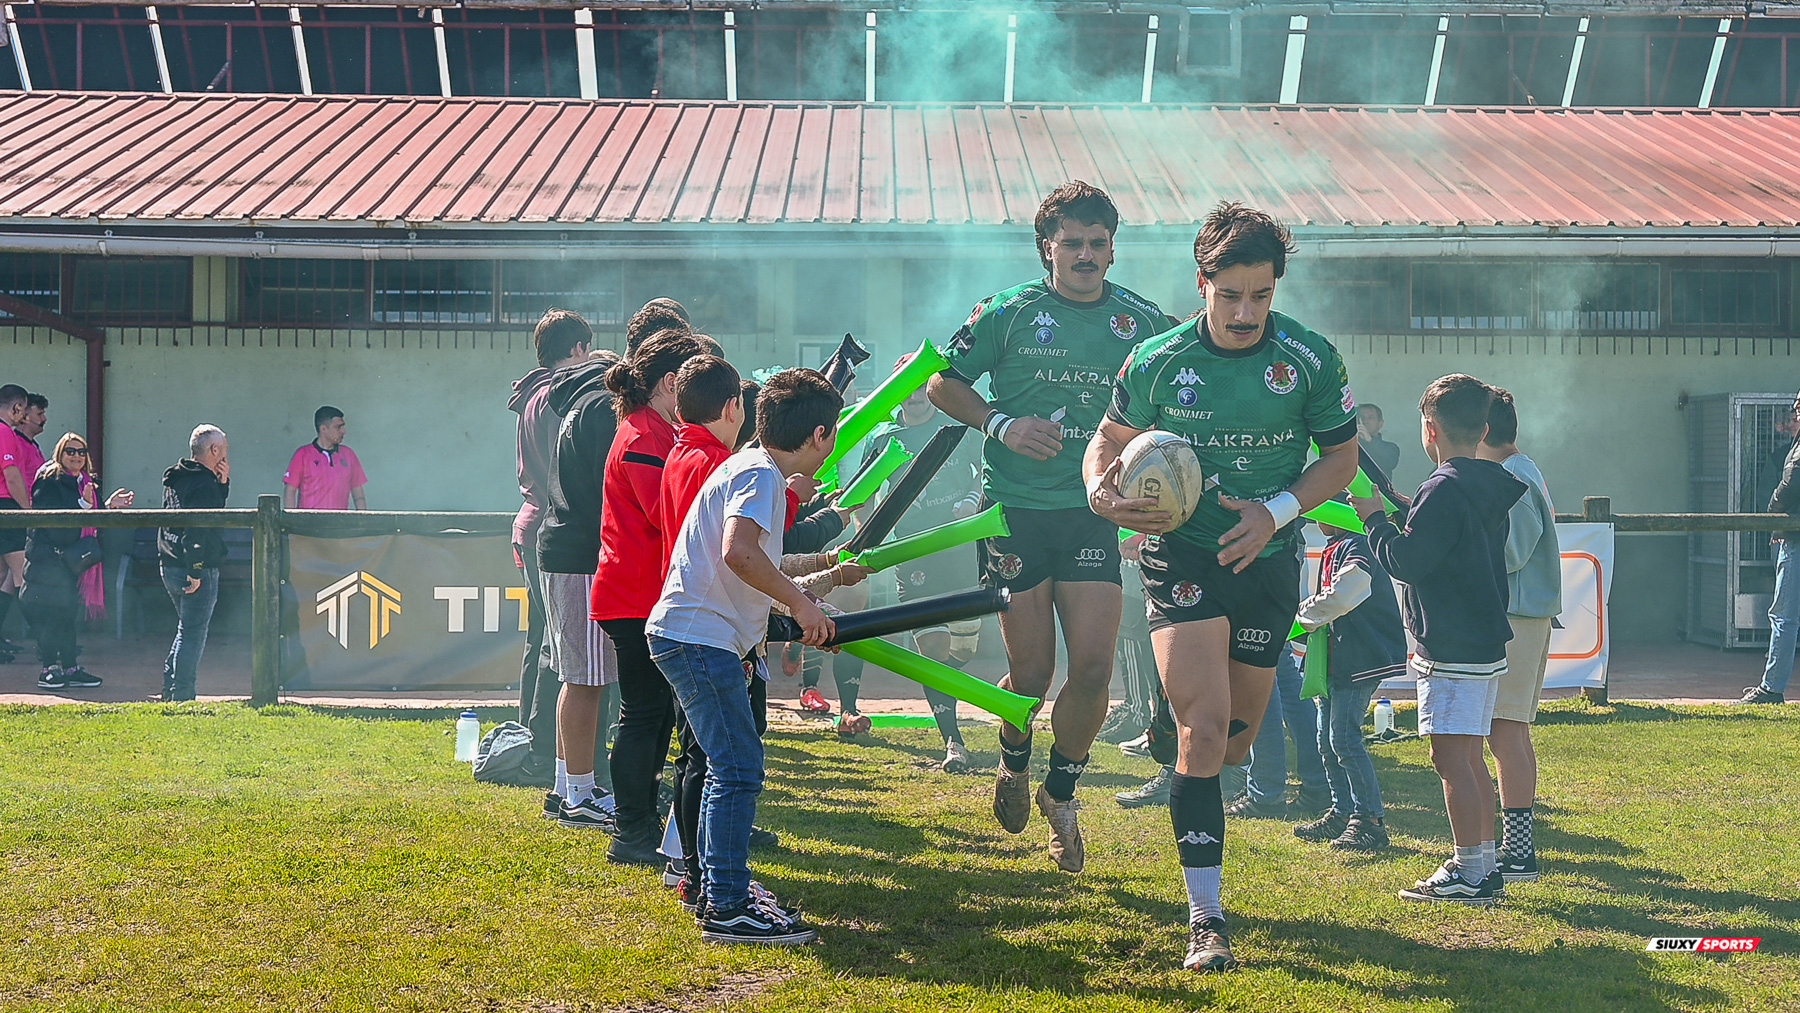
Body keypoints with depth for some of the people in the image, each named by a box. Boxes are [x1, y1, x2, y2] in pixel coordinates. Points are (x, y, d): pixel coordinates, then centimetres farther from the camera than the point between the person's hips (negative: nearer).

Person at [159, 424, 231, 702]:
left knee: (187, 630, 19)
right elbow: (197, 529, -24)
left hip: (170, 566, 9)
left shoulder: (175, 478, 14)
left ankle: (170, 690, 20)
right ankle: (182, 695, -4)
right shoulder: (203, 483, -16)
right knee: (193, 633, -4)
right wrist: (195, 570, -24)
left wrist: (223, 483, 9)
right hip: (197, 571, -9)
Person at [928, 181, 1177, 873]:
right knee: (1032, 671, 0)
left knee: (1094, 667, -8)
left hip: (1093, 511, 2)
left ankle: (1061, 793, 17)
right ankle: (1014, 765, 34)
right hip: (1015, 509, -2)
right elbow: (944, 382, 6)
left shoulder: (1141, 322, 5)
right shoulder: (1010, 312, -1)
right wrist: (1002, 425, -10)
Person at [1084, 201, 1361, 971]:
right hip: (1182, 555, -2)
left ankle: (1187, 794, 52)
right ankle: (1204, 919, -14)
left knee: (1235, 741, 13)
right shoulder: (1157, 361, -6)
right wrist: (1102, 492, -13)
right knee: (1205, 727, -18)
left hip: (1266, 560, 2)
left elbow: (1341, 458, 3)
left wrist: (1277, 510, -13)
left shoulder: (1310, 361, -6)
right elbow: (1111, 438, 9)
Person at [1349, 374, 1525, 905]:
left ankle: (1467, 874, -7)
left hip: (1453, 649, -10)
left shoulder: (1444, 490, -16)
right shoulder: (1489, 488, 13)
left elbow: (1405, 561, -17)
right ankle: (1485, 864, 17)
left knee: (1450, 756, -7)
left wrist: (1375, 518, -3)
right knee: (1469, 755, 14)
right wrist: (1410, 517, 19)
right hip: (1484, 642, 10)